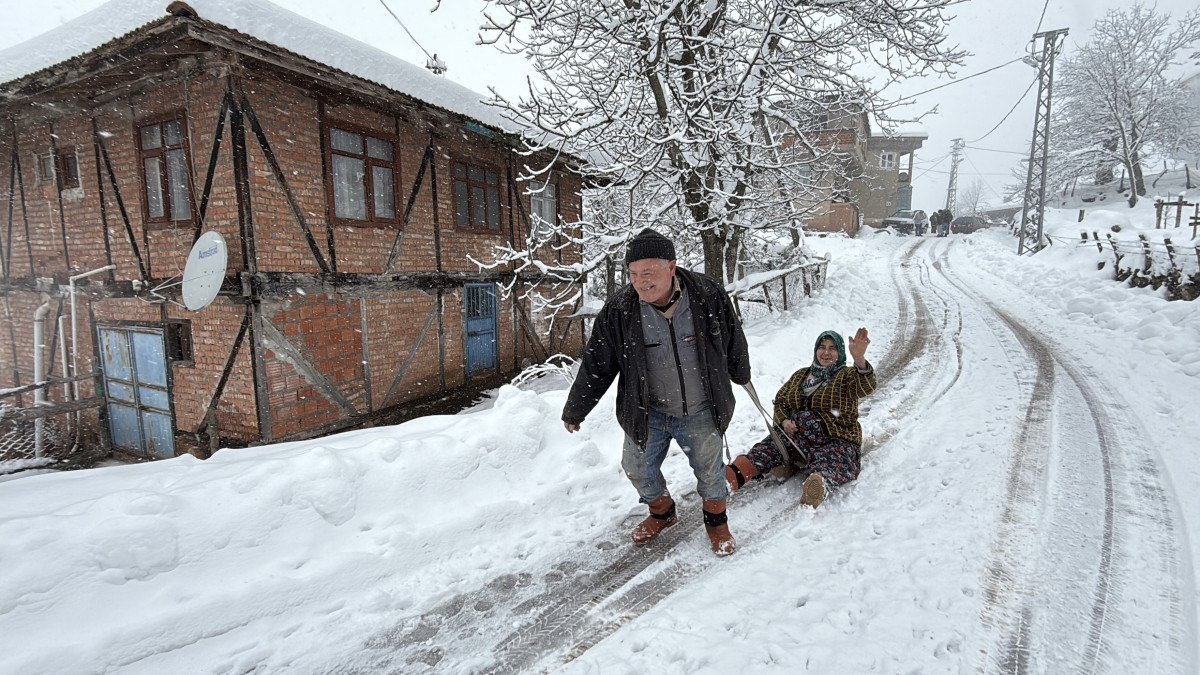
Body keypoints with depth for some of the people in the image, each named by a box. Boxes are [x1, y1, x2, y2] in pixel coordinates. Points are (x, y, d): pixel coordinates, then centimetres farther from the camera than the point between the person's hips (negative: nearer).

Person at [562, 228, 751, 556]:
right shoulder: (618, 311, -17)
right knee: (638, 470, 15)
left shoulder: (710, 296, -17)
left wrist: (740, 375, 19)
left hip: (701, 412, 0)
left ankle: (716, 522, 45)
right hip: (647, 413, 1)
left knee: (710, 471, 15)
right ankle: (662, 513, 47)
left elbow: (734, 342, 2)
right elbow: (595, 366, -7)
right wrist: (574, 411, 2)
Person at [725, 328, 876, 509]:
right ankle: (735, 475, -48)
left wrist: (859, 359, -36)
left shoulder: (847, 375, 7)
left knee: (826, 465, -38)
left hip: (835, 441, -4)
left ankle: (817, 485, -70)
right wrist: (784, 421, -1)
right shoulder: (800, 375, 22)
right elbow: (780, 399, 22)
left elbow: (866, 386, -15)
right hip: (795, 437, 5)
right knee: (766, 448, -25)